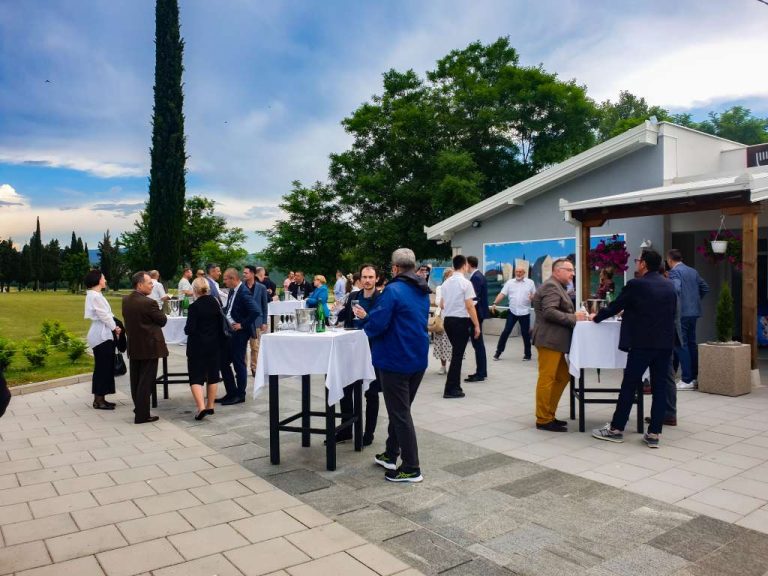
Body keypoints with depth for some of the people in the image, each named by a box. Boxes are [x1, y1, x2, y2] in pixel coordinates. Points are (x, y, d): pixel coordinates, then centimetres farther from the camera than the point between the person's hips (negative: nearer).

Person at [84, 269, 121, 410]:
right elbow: (103, 315, -15)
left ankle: (100, 398, 18)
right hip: (101, 334, -10)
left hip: (105, 333, 10)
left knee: (106, 366, 12)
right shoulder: (94, 296, -14)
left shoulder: (96, 295, 16)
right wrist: (115, 328, -4)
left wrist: (114, 327, 4)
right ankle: (98, 400, 3)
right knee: (102, 367, -4)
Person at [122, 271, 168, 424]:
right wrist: (158, 309, 7)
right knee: (146, 382, 0)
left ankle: (139, 409, 30)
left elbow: (127, 320, 13)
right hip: (149, 348, -8)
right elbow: (163, 320, -10)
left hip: (133, 347, 8)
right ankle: (142, 415, 4)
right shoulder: (148, 303, -21)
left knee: (136, 381, 17)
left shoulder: (125, 300, 2)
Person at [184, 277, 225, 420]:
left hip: (198, 345, -5)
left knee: (196, 376, 0)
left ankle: (201, 407, -15)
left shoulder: (194, 306, -16)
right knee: (212, 374, 14)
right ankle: (210, 406, 21)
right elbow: (221, 323, 7)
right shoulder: (215, 303, 1)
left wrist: (186, 329, 4)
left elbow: (189, 329, -17)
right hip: (214, 344, 5)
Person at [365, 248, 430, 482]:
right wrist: (372, 318, 20)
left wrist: (367, 328, 1)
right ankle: (391, 455, 30)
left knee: (400, 413, 1)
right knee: (401, 409, 19)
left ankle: (412, 469, 6)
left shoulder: (393, 290, -18)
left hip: (395, 360, -8)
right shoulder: (423, 292, 9)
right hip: (418, 358, 8)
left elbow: (376, 324, -24)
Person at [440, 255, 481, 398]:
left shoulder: (446, 283, 8)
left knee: (456, 352, 18)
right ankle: (451, 389, 3)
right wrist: (477, 325, -10)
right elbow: (469, 306, -15)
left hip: (447, 320, 7)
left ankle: (455, 386, 24)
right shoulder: (465, 282, -12)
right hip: (461, 321, -7)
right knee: (458, 354, 0)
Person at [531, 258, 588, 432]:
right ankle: (543, 420, 0)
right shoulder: (551, 286, -11)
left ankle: (549, 415, 20)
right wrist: (573, 317, -16)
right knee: (547, 379, -6)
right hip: (549, 340, -11)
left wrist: (574, 315, 8)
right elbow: (549, 312, -22)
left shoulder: (557, 287, 22)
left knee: (562, 377, 13)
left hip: (554, 341, 11)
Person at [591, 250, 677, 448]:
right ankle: (654, 434, 9)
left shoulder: (636, 284, -9)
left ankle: (616, 429, 11)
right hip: (665, 343, 6)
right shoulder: (669, 286, 11)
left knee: (629, 386, 3)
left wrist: (596, 317, 18)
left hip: (642, 343, -6)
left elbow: (615, 306, -1)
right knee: (659, 387, 7)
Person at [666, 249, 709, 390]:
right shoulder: (693, 271, 15)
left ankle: (687, 380, -5)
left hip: (681, 312, -8)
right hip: (694, 311, 8)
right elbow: (705, 287, 19)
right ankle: (694, 377, 20)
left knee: (681, 345, -5)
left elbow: (676, 289, -24)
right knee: (692, 344, 14)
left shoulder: (674, 271, -9)